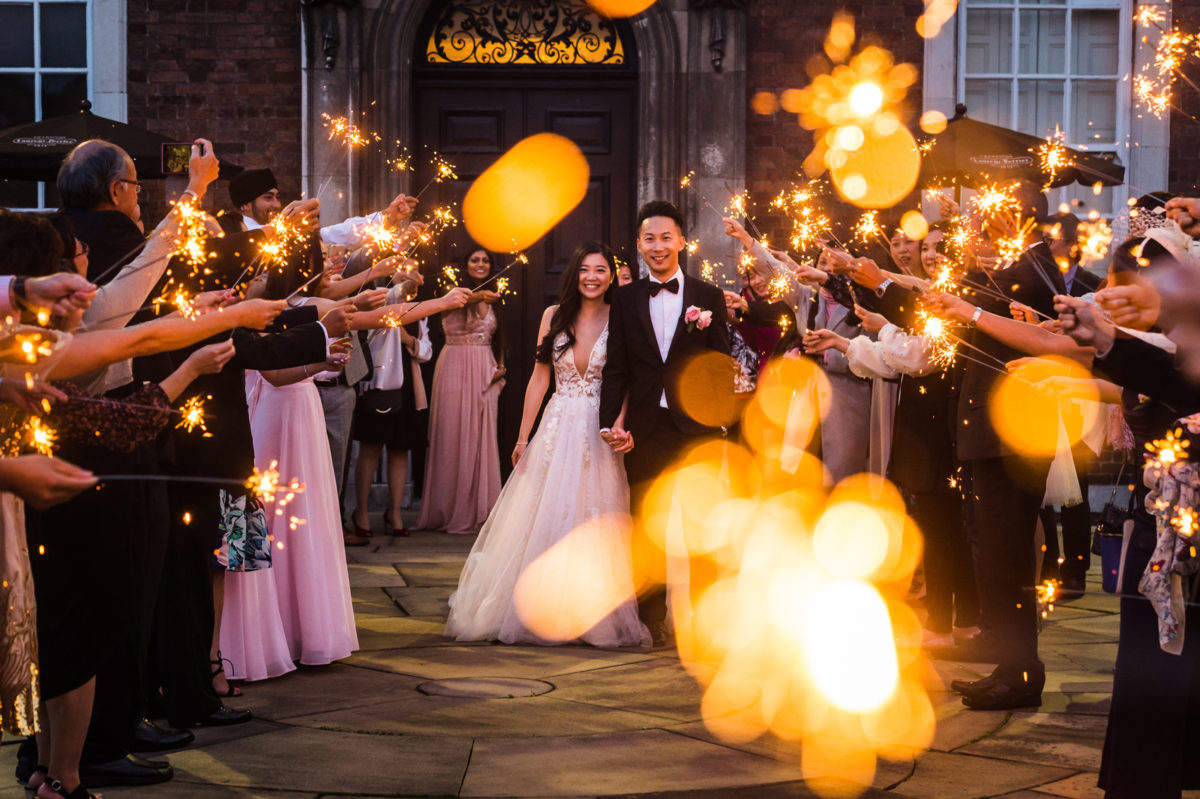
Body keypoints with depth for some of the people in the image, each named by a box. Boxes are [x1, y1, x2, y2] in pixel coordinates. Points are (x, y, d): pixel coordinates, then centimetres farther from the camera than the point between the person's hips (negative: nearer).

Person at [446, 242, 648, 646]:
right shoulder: (554, 316, 5)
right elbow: (539, 378, 7)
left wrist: (621, 427, -24)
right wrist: (523, 438, 4)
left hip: (601, 434, -2)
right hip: (557, 429, 2)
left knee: (596, 527, 0)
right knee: (544, 519, 5)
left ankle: (593, 615, 11)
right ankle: (539, 611, 15)